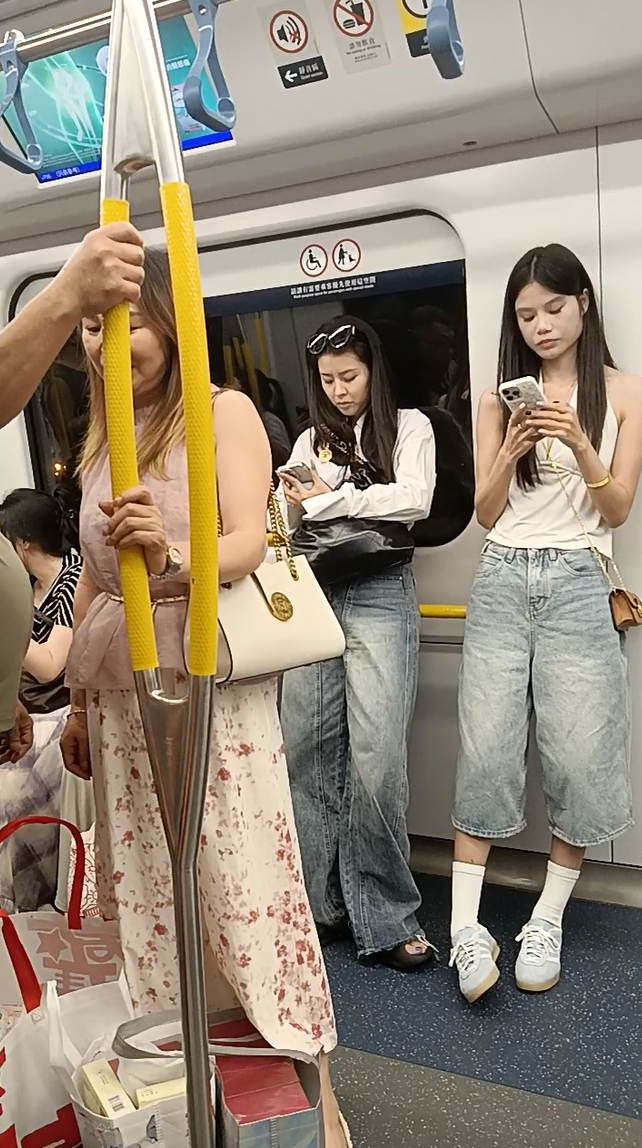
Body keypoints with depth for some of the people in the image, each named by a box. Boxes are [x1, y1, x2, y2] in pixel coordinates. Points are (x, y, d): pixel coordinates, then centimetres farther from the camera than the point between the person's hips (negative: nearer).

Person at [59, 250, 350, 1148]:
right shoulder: (99, 436, 15)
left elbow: (249, 545, -12)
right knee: (142, 884, 7)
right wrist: (76, 700, 18)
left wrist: (172, 556, -33)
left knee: (247, 880, -3)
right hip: (118, 693, 5)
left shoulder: (225, 412, -1)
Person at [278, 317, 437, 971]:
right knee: (307, 749, 0)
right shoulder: (310, 441, 20)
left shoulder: (409, 427, 10)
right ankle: (319, 901, 12)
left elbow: (415, 500, -7)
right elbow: (290, 527, 16)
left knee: (377, 756, -11)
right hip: (314, 594, 4)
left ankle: (384, 917, 0)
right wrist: (294, 511, -6)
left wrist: (331, 498, -4)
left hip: (379, 594, -4)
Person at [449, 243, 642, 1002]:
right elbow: (486, 513, 6)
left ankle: (547, 922, 15)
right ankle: (466, 928, 0)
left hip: (576, 585, -1)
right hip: (501, 583, 1)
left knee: (577, 758, -1)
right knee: (486, 753, -5)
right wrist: (514, 448, -11)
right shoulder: (500, 398, 10)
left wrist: (578, 444, -16)